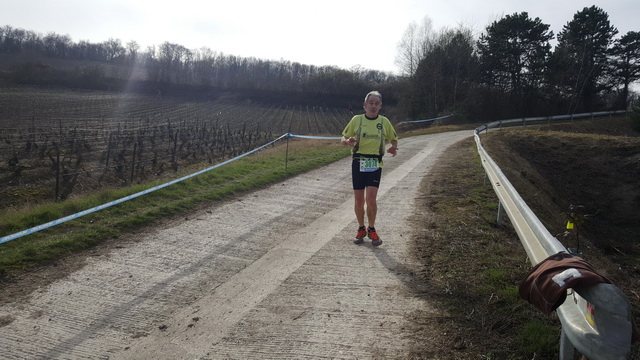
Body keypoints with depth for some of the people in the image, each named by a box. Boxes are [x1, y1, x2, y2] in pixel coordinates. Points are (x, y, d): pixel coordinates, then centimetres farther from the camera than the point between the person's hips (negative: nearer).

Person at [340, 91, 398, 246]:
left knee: (371, 199, -12)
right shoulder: (356, 119, 3)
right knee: (359, 200, 4)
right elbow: (343, 139, 6)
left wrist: (393, 148, -5)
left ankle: (371, 230, 12)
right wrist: (348, 142, -18)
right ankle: (361, 229, 26)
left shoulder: (384, 121, 5)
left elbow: (394, 139, 18)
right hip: (358, 163, 1)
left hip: (375, 164, 0)